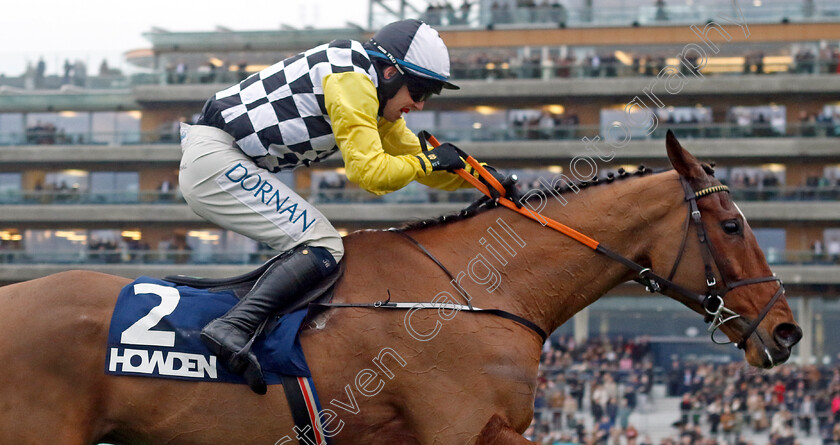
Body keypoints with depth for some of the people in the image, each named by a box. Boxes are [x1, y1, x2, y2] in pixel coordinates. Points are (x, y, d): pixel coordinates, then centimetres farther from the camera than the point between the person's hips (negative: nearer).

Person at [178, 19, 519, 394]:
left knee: (310, 246, 14)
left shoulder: (372, 95, 17)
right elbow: (370, 172, -21)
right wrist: (429, 161, -7)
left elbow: (412, 152, 23)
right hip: (214, 157, -10)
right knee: (323, 247, -16)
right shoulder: (351, 81, -15)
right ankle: (232, 328, -31)